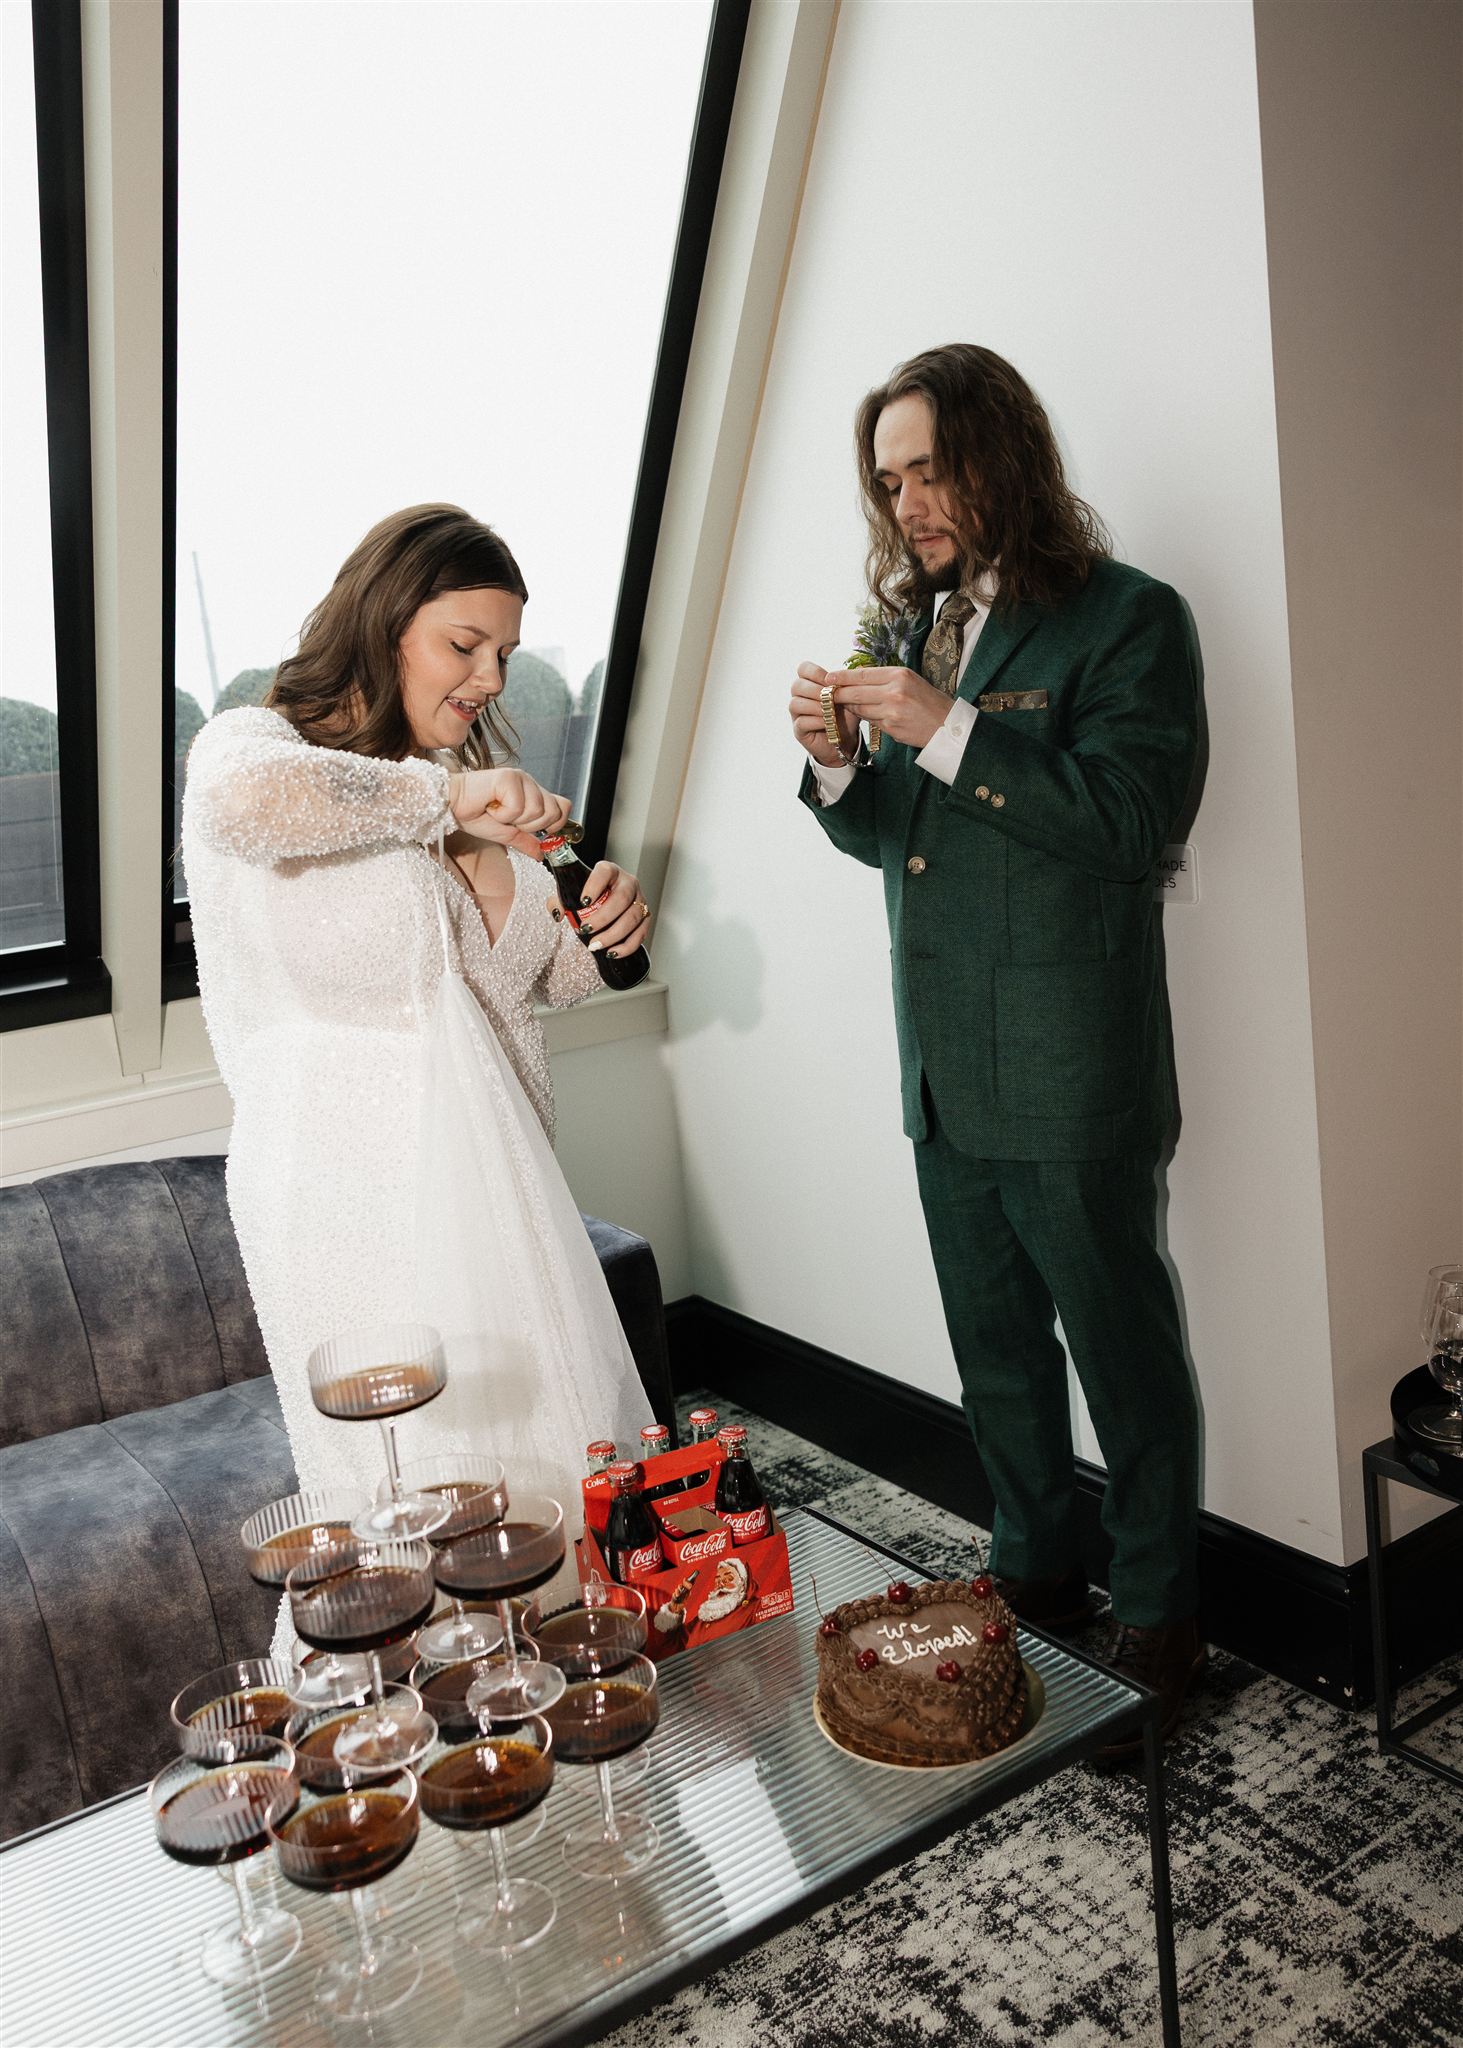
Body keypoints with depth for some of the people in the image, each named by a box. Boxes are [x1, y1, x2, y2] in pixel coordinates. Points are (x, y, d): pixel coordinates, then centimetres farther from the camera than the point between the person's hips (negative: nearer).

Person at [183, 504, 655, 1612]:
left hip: (496, 1171, 7)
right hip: (355, 1188, -7)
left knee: (560, 1437, 12)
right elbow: (240, 797, -34)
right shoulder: (261, 742, -7)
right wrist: (438, 796, -27)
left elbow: (534, 973, 22)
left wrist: (599, 935, 0)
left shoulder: (467, 779, 16)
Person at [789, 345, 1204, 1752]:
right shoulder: (917, 625, 14)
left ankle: (1156, 1622, 24)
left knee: (1122, 1349, 6)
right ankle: (1034, 1578, 37)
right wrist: (837, 759, -4)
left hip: (1068, 1077, -7)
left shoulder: (1125, 618, -7)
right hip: (941, 1070, 7)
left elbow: (1129, 815, -20)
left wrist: (946, 731, -22)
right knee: (995, 1354, 19)